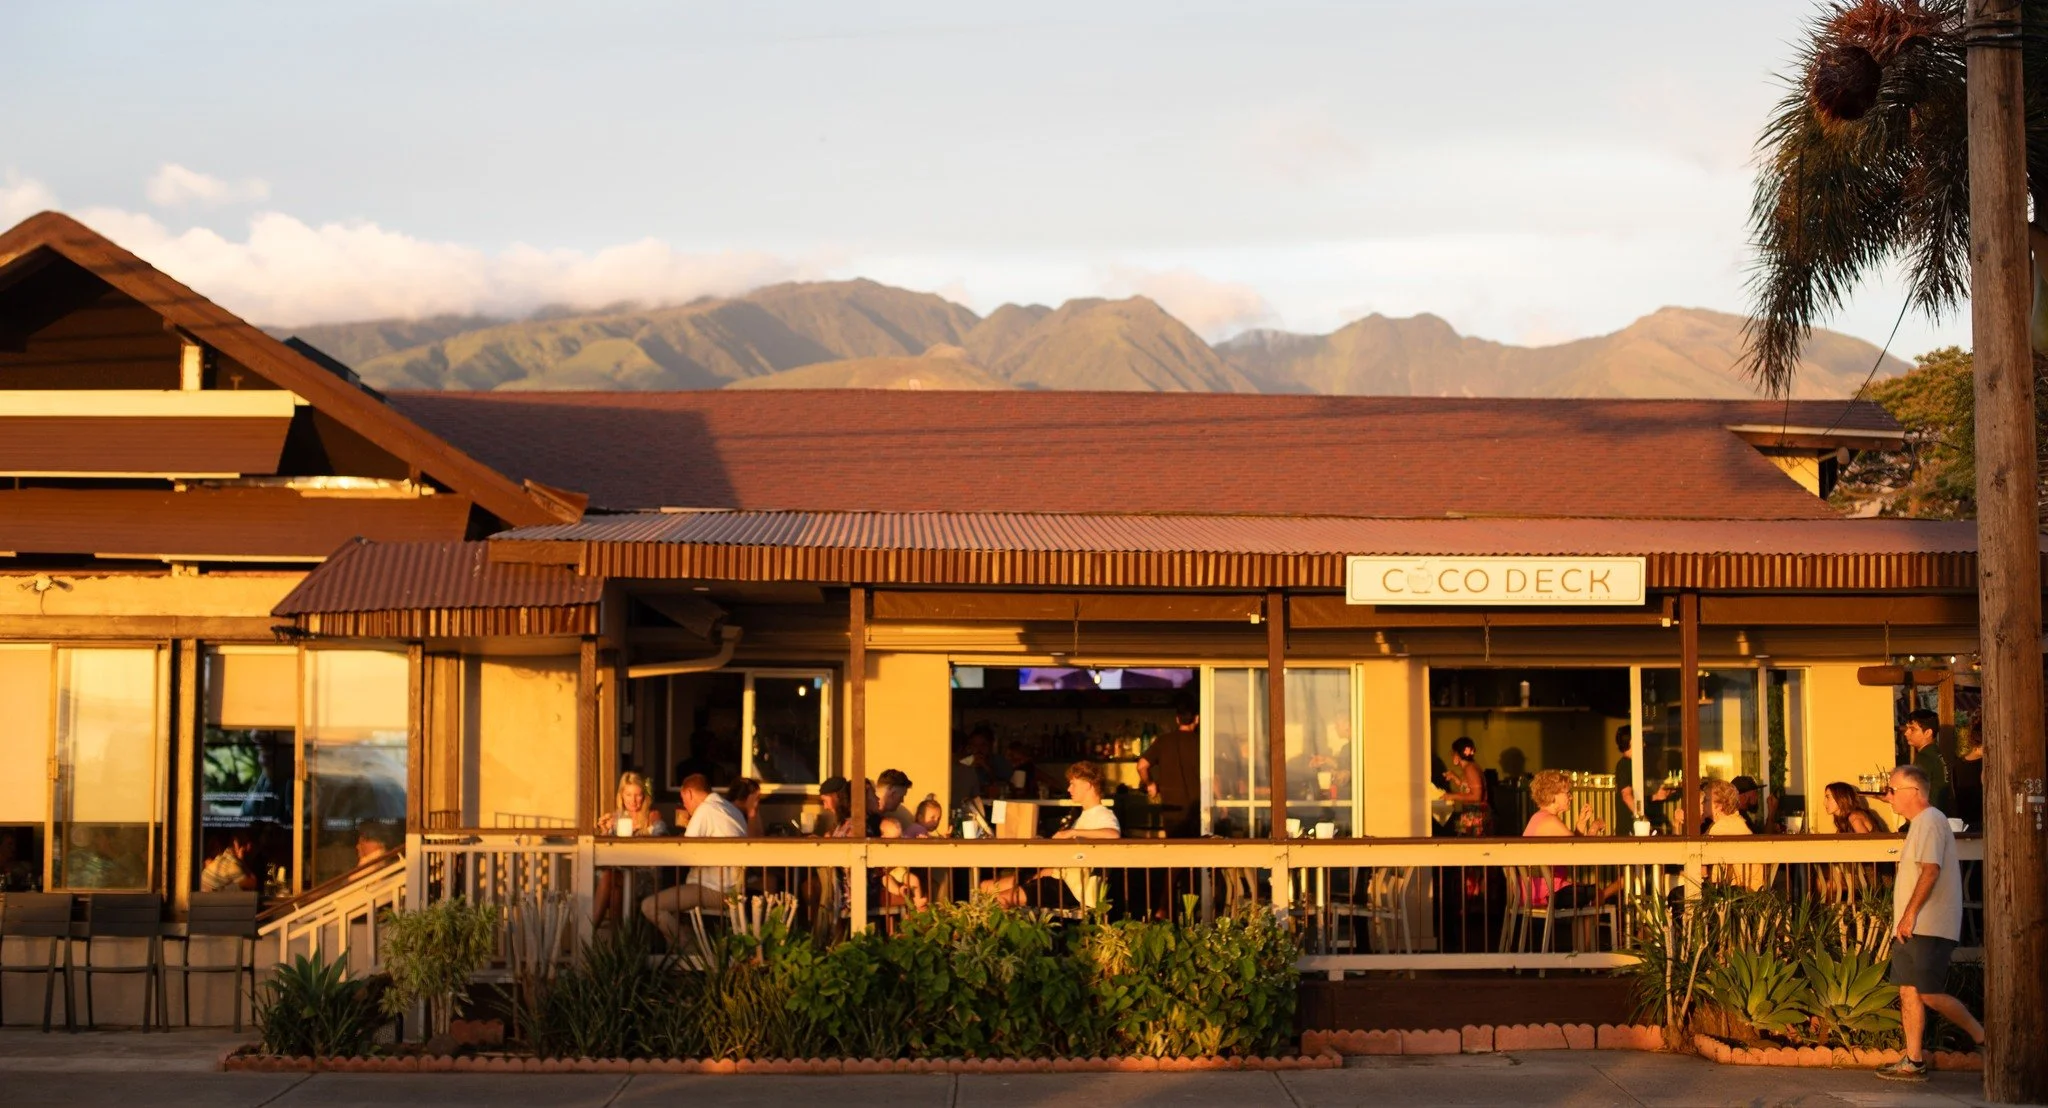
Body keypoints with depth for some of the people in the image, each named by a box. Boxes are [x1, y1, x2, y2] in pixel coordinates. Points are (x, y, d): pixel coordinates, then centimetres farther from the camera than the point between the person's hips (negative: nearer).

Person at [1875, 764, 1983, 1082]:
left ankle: (1985, 1040, 3)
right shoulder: (1919, 823, 20)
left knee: (1930, 994, -10)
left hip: (1928, 927, -10)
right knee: (1908, 992, 6)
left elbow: (1931, 870, -23)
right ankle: (1914, 1061, 7)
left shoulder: (1930, 820, -13)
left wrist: (1910, 914, -24)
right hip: (1913, 927, 10)